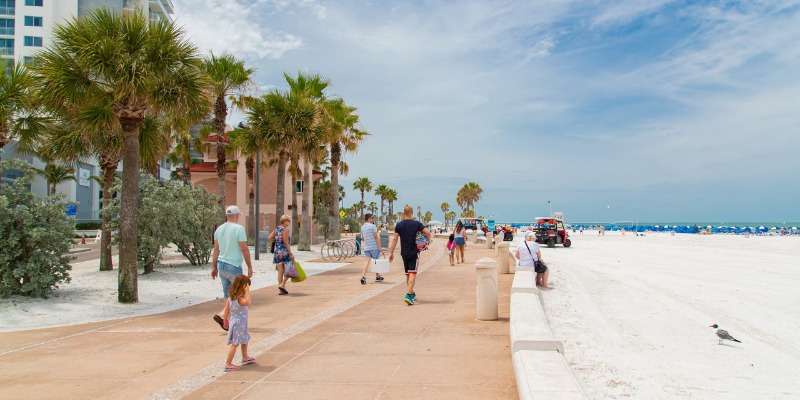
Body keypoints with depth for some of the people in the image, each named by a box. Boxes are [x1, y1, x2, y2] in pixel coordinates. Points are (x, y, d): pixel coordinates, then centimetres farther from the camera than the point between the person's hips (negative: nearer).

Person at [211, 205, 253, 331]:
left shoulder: (219, 229, 7)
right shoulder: (239, 229, -12)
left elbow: (216, 250, 11)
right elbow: (245, 250, -14)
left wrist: (214, 267, 18)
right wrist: (250, 267, -8)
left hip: (221, 265, 7)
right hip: (234, 266, -7)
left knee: (228, 294, 16)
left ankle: (226, 322, 17)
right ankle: (222, 315, -10)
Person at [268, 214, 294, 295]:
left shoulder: (276, 229, 9)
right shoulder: (285, 230, -12)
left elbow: (270, 238, 8)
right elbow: (286, 243, -17)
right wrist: (291, 254, -15)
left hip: (277, 252, 7)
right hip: (284, 252, -7)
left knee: (280, 271, 9)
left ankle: (280, 290, 11)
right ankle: (282, 284, -2)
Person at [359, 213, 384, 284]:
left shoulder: (362, 227, 11)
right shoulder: (373, 226, -11)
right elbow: (376, 237, -14)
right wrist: (379, 247, -11)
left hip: (366, 247, 5)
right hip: (374, 247, -5)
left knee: (367, 261, -1)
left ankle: (363, 276, -19)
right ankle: (377, 277, 23)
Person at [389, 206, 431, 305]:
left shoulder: (399, 225, -1)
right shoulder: (417, 223, -5)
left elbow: (395, 239, -3)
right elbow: (428, 232, -13)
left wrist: (391, 252, 1)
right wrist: (428, 241, 6)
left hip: (404, 253, 3)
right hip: (414, 252, -3)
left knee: (407, 274, 16)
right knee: (412, 273, -6)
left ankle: (412, 294, 30)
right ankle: (408, 295, -20)